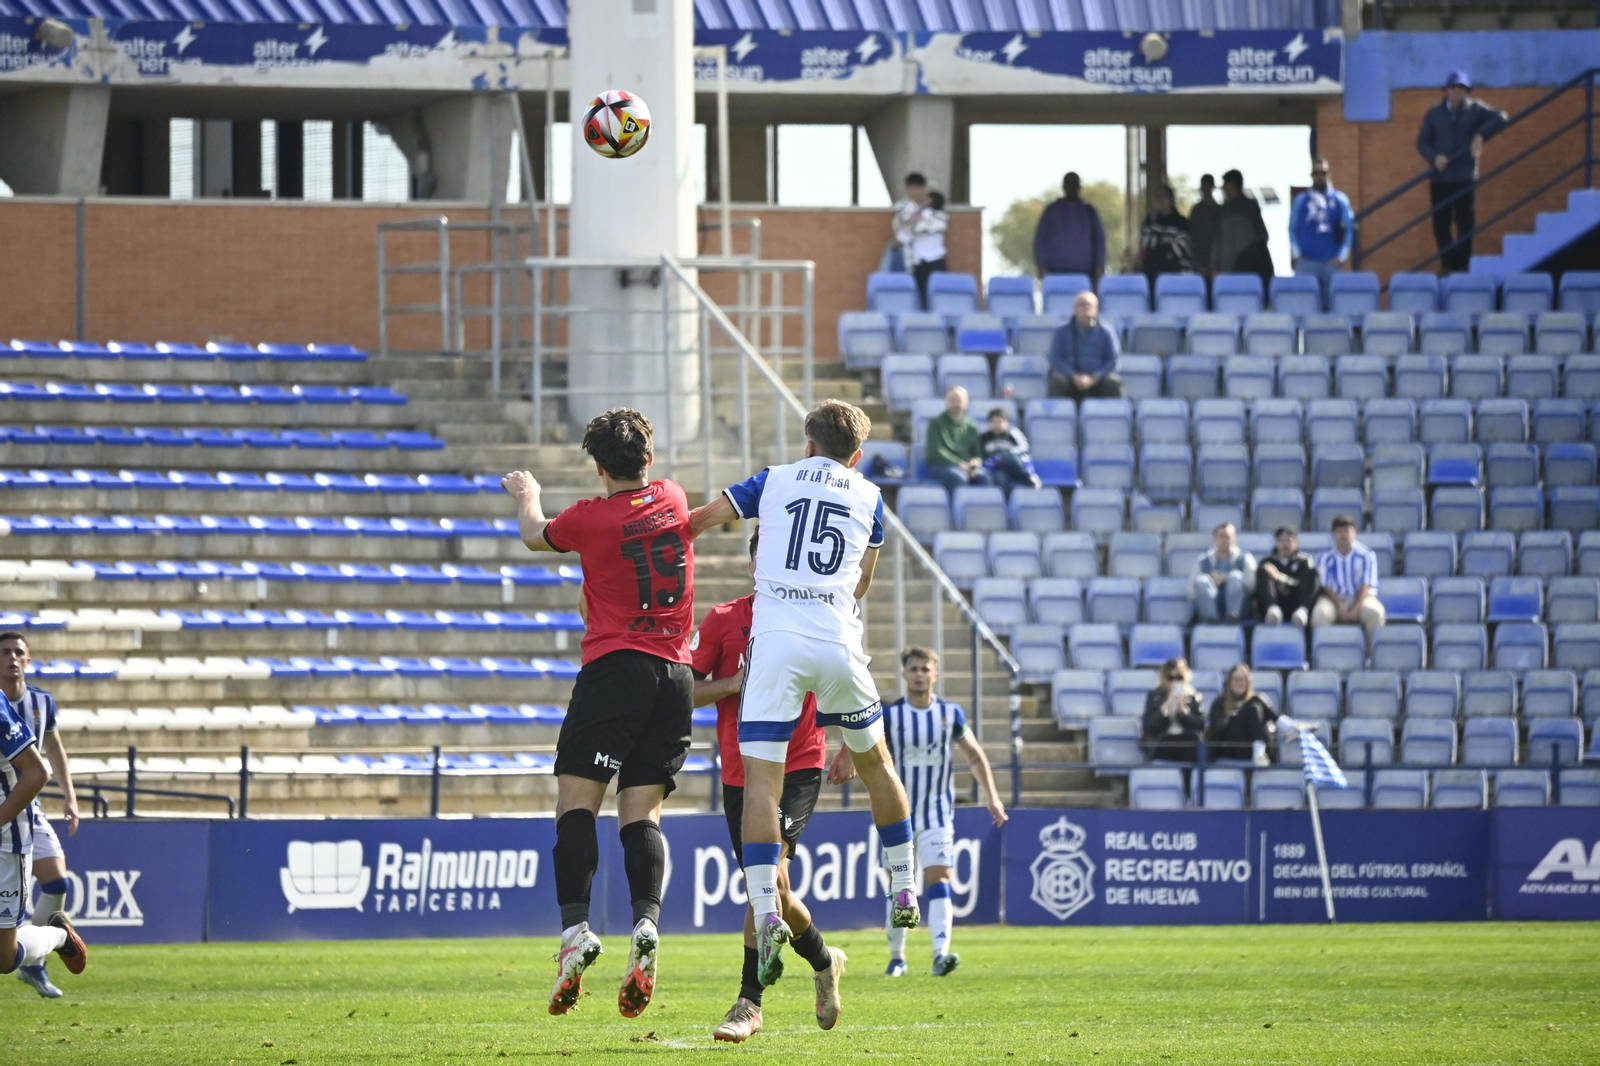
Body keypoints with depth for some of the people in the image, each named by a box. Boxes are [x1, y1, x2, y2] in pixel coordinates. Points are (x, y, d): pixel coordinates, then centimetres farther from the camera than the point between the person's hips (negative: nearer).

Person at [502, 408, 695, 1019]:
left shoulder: (591, 517, -4)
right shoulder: (673, 500, 9)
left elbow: (535, 536, 19)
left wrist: (528, 498, 41)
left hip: (614, 666, -5)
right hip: (676, 673, 5)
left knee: (576, 802, -5)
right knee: (642, 813, 2)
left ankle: (575, 928, -21)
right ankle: (646, 923, -20)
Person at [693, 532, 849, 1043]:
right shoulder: (724, 619, 0)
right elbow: (686, 691, 0)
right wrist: (734, 684, -16)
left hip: (798, 767, -3)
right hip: (740, 771, 3)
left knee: (769, 871, -20)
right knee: (769, 887, 9)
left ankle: (749, 1003, -18)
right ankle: (825, 961, 37)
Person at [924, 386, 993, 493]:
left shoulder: (971, 427, 19)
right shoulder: (936, 423, 8)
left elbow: (978, 455, 15)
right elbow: (935, 451, -4)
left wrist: (975, 462, -11)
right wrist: (959, 464, -16)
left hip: (967, 467, 3)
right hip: (941, 466, -3)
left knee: (984, 477, -31)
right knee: (959, 478, -38)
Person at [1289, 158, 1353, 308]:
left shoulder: (1340, 200, 7)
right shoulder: (1301, 201, 8)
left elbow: (1349, 230, 7)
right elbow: (1292, 230, 10)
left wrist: (1340, 257, -1)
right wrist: (1297, 255, -1)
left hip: (1330, 262, 0)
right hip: (1306, 263, 0)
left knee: (1329, 304, 1)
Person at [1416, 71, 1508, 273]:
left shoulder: (1475, 110, 1)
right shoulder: (1435, 113, 7)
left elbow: (1500, 118, -11)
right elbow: (1422, 142, 7)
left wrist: (1481, 135, -25)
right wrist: (1434, 157, -14)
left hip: (1465, 178, -2)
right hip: (1440, 178, 2)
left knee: (1465, 224, -1)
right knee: (1440, 224, 3)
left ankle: (1461, 265, 6)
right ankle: (1447, 263, 17)